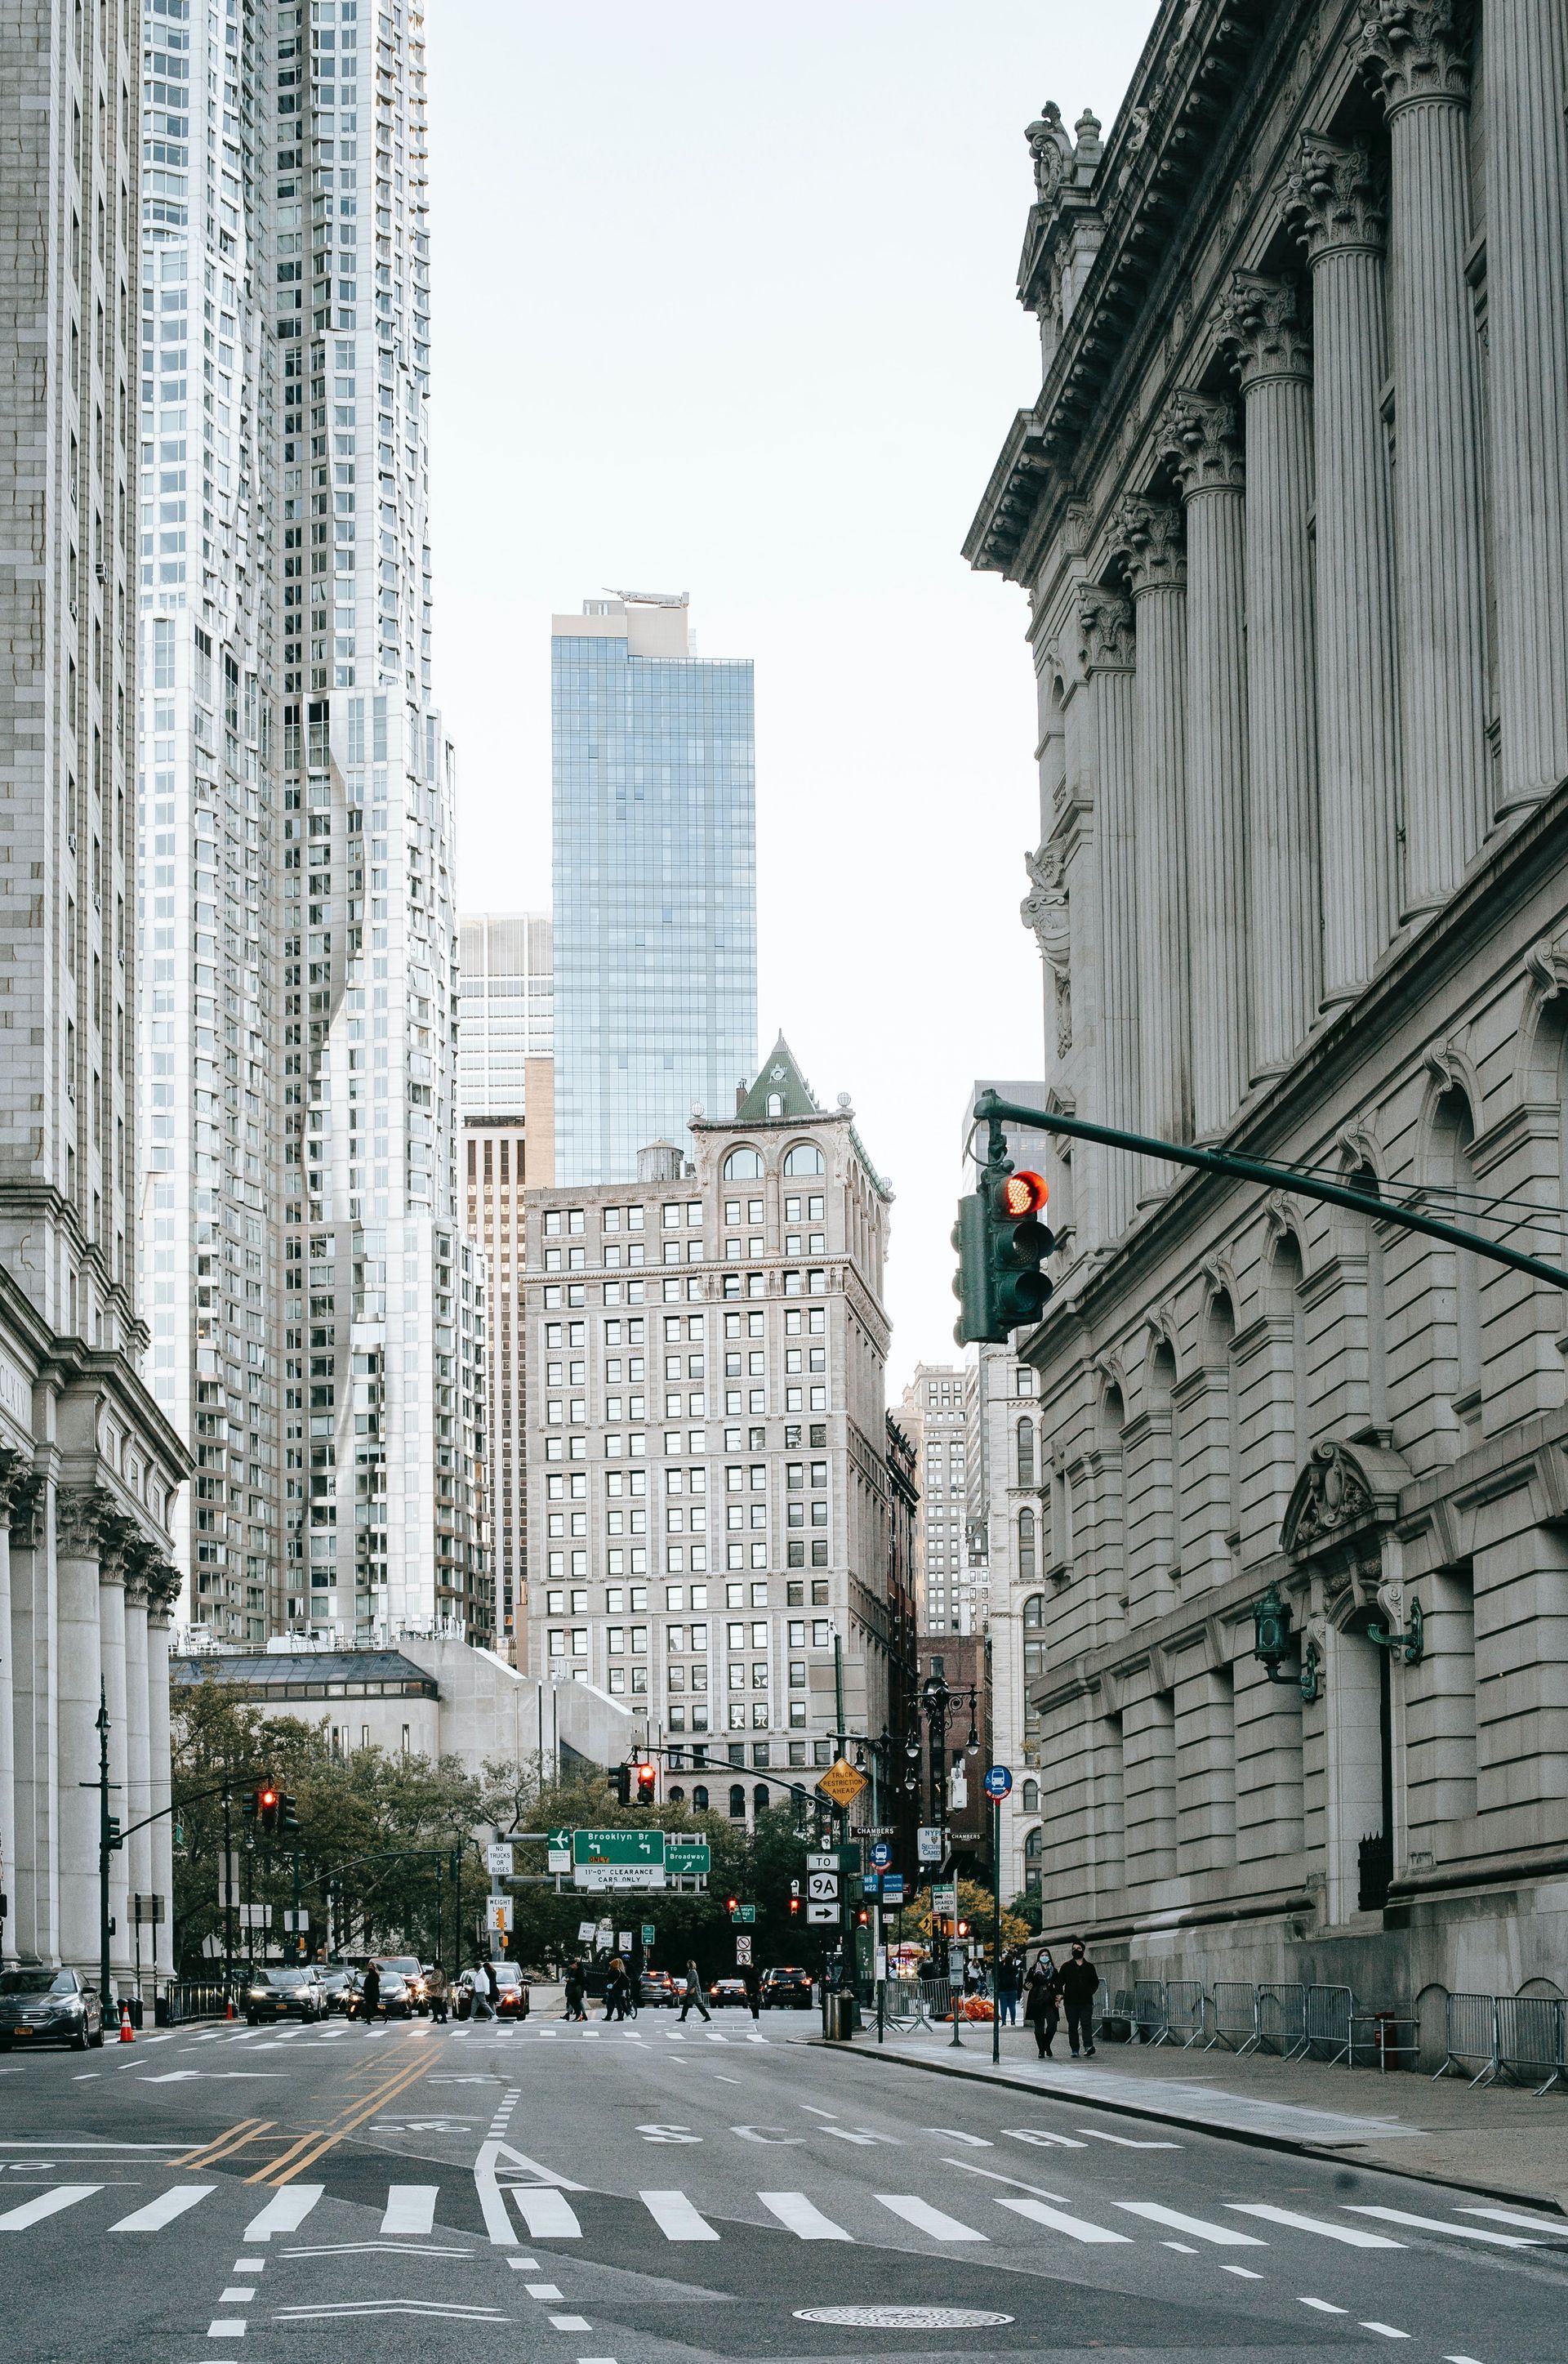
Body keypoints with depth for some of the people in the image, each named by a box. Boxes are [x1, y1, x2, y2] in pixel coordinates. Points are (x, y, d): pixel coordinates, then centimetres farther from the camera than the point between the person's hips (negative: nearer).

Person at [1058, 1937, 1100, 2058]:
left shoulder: (1089, 1967, 11)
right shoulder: (1067, 1967, 9)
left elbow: (1095, 1982, 18)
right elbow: (1059, 1983, 8)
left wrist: (1090, 1992, 3)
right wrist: (1061, 1995, -7)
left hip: (1086, 2002, -1)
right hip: (1071, 2002, 1)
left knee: (1086, 2024, -14)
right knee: (1072, 2027, 4)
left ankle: (1088, 2046, -24)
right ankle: (1074, 2050, 8)